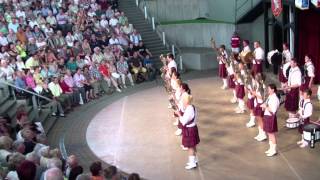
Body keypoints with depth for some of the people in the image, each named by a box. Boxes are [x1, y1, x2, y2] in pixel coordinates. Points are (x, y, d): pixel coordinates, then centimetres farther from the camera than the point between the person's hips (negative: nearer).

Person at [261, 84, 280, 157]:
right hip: (267, 116, 9)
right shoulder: (269, 97, 7)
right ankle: (271, 148, 31)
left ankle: (274, 150, 13)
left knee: (271, 134, 1)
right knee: (269, 133, 18)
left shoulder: (275, 99, -19)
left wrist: (265, 107, -20)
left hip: (271, 117, -9)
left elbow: (273, 110, -24)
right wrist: (264, 107, -1)